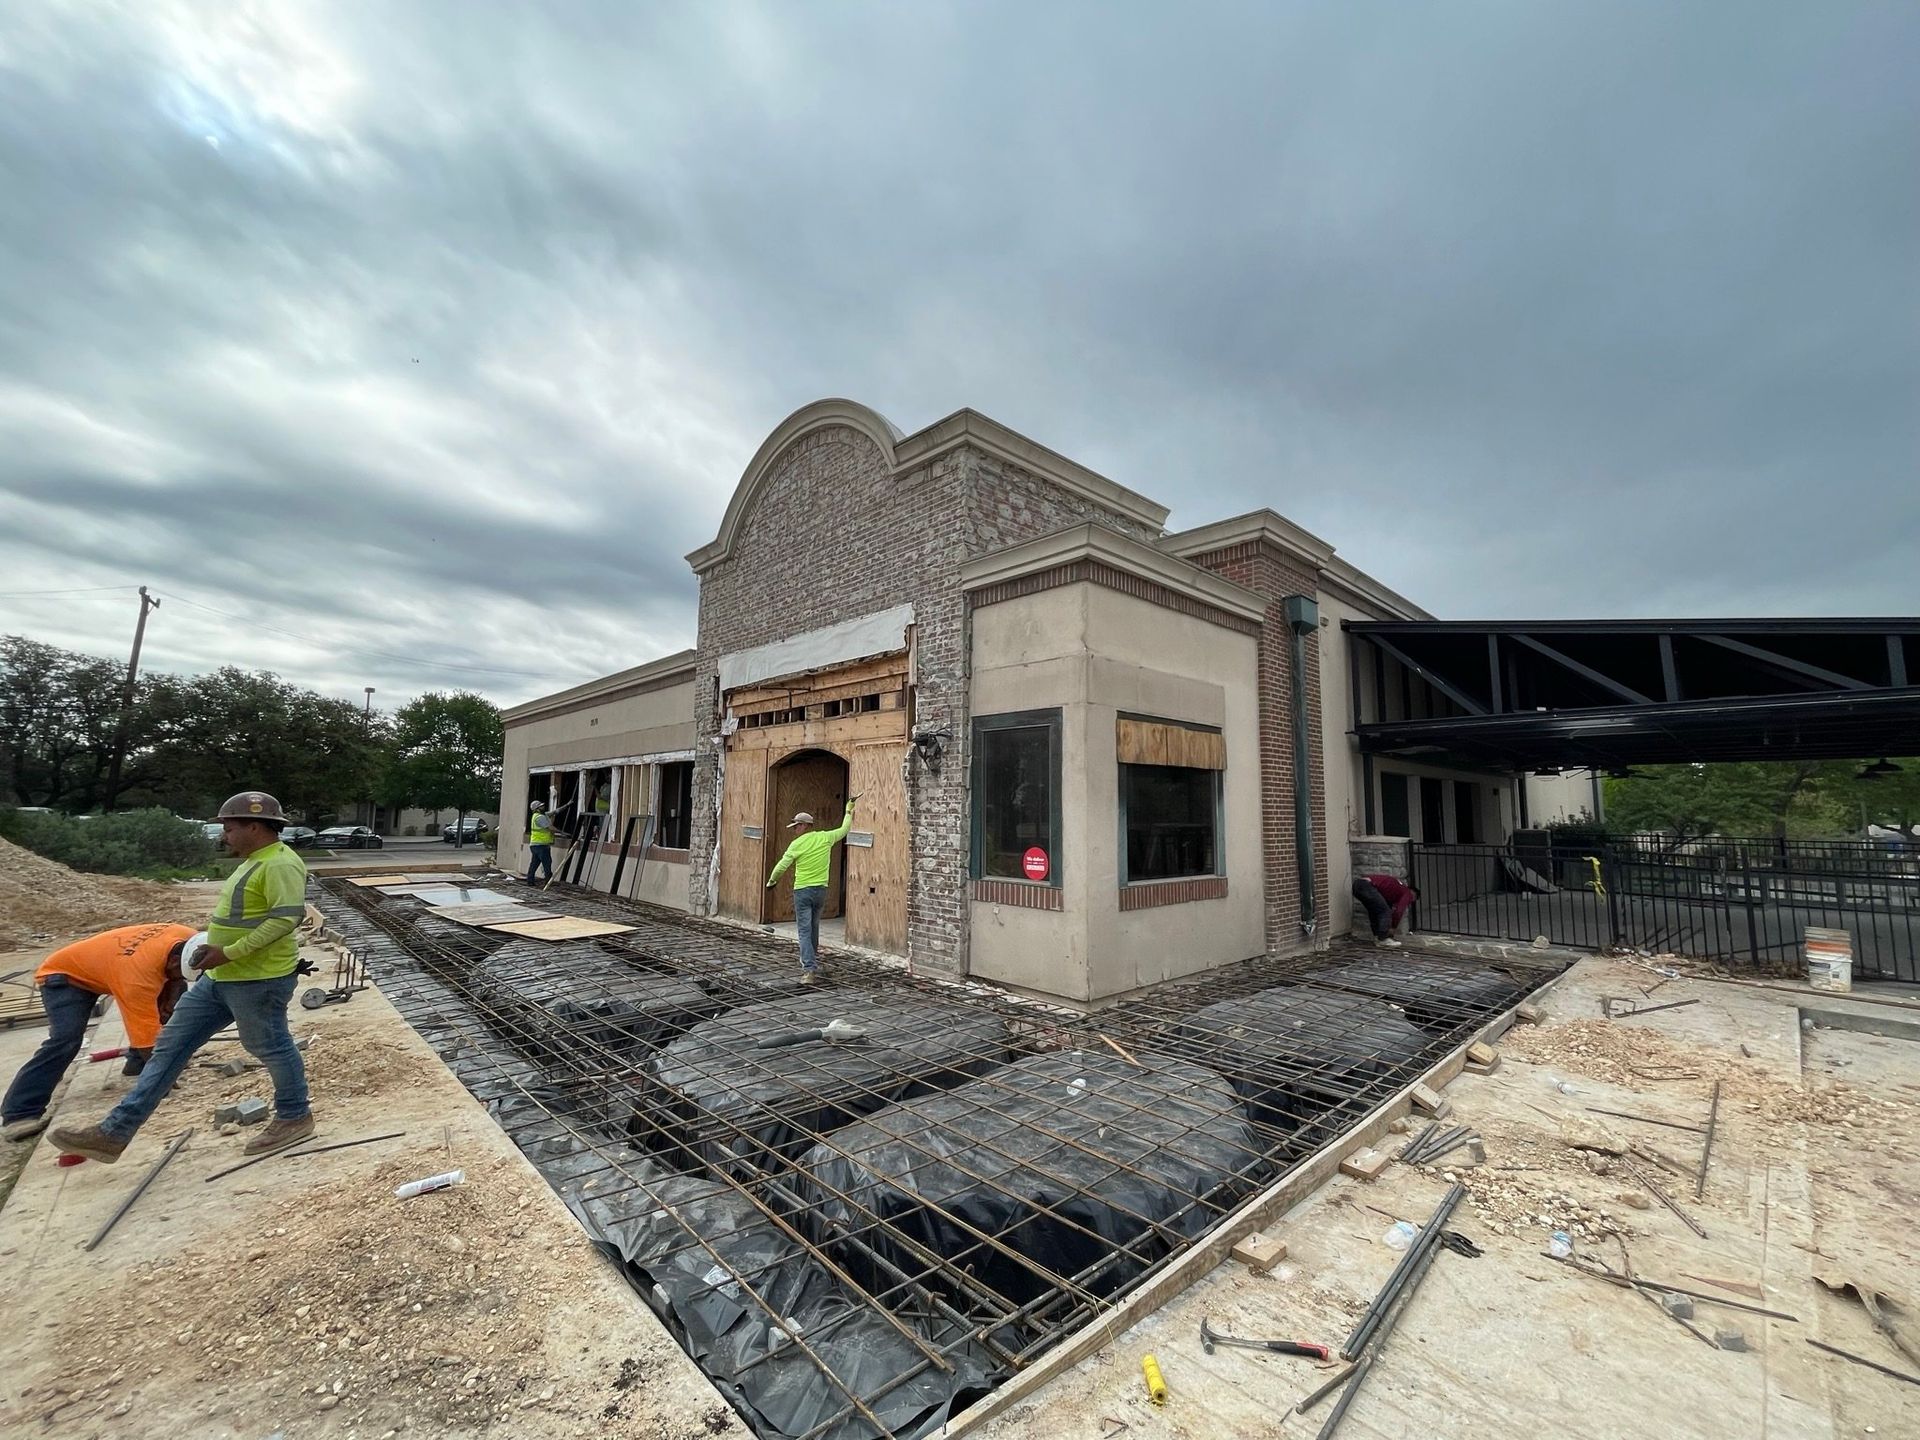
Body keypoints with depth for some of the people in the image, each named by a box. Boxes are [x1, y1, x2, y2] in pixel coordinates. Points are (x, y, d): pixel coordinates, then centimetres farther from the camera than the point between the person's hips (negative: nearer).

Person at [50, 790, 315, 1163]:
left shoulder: (280, 864, -22)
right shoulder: (254, 862, 14)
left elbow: (287, 917, -30)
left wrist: (229, 953, -23)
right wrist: (217, 949, 11)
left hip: (258, 981, -11)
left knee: (271, 1048, 4)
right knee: (172, 1045, 13)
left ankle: (294, 1118, 21)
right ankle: (114, 1132, 22)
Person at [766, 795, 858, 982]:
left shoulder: (797, 844, -10)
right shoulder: (825, 838, 0)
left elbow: (781, 867, -7)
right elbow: (844, 829, 16)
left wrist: (771, 881, 11)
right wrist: (849, 807, 25)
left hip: (802, 891, -4)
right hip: (821, 890, 5)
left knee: (804, 931, -3)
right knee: (814, 929, 21)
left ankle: (809, 970, -12)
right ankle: (813, 962, 33)